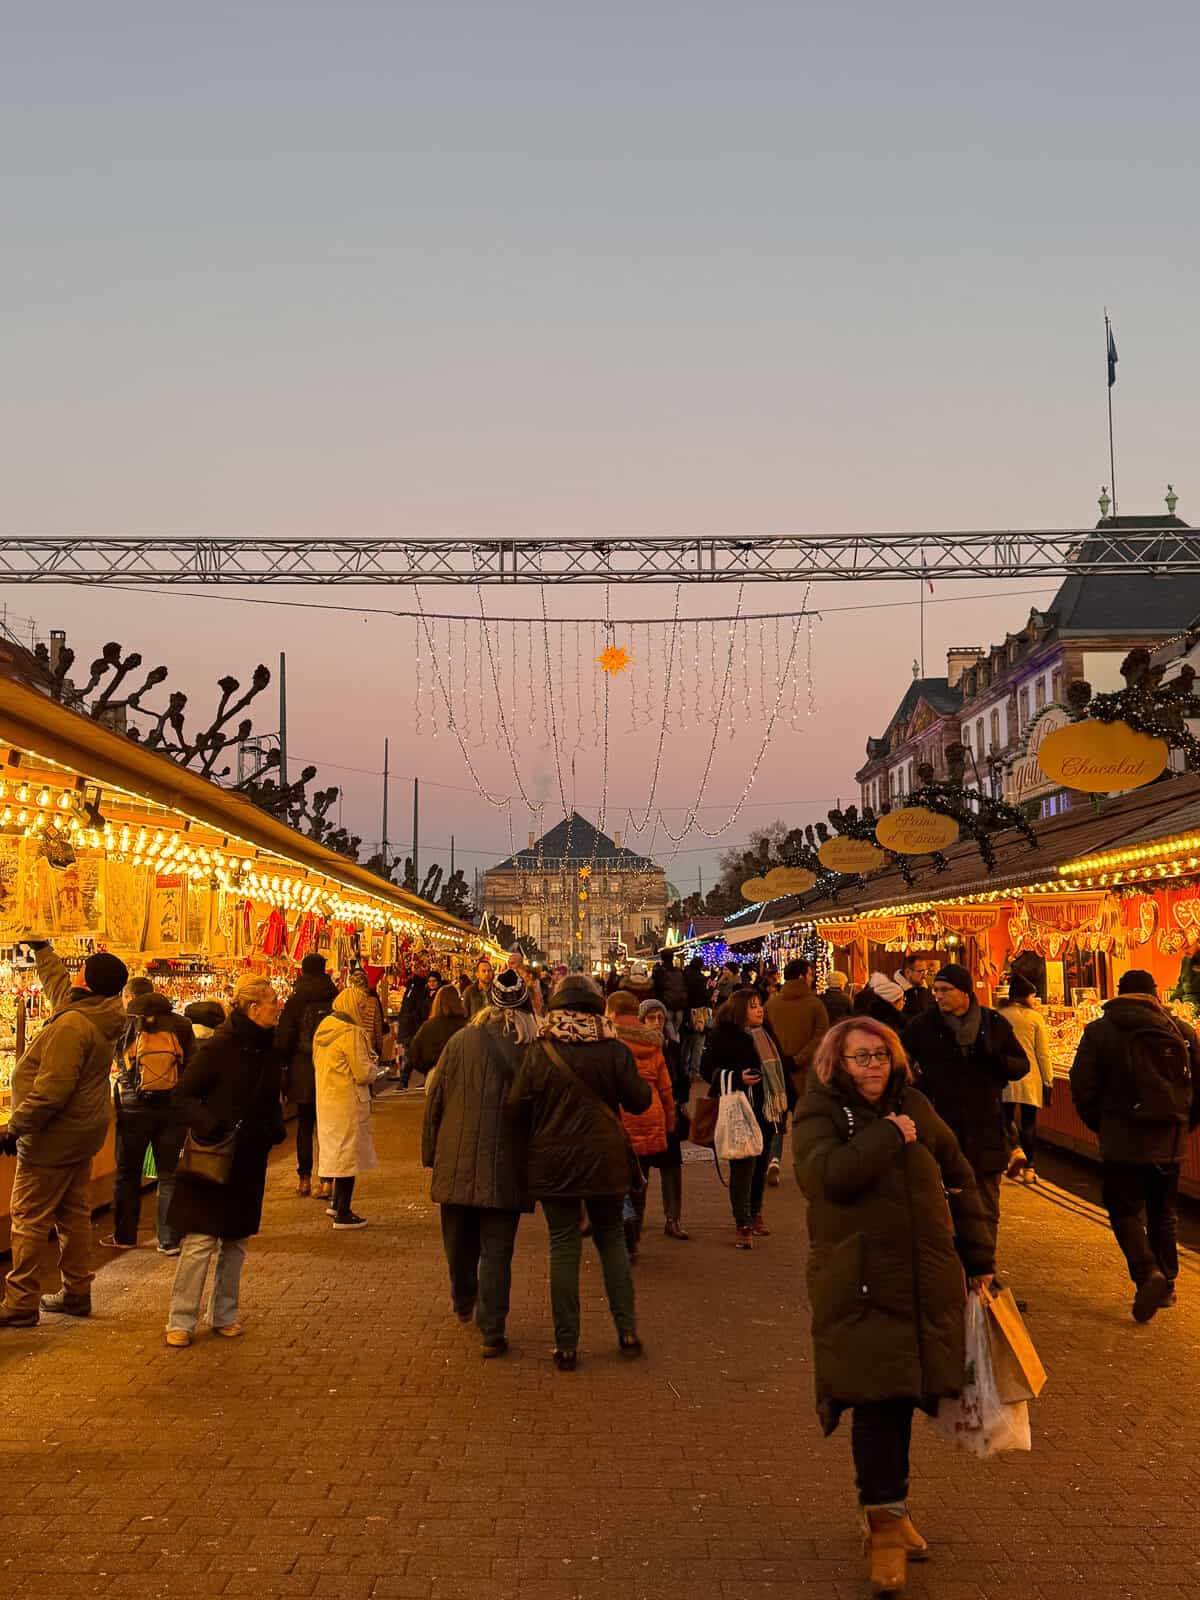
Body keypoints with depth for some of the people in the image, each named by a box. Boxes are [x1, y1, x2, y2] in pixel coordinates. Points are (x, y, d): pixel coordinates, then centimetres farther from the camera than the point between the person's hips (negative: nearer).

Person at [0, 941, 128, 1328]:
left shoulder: (72, 1025, -25)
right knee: (74, 1215, 16)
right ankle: (77, 1294, 24)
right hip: (83, 1135, 10)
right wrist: (42, 949, 36)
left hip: (54, 1137, -10)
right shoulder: (100, 1017, 4)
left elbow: (51, 1089, -28)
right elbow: (57, 984, 27)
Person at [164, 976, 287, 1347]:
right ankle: (181, 1321, 7)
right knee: (200, 1241, -4)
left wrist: (276, 1127, 0)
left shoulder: (270, 1051, 6)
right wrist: (209, 1126, -27)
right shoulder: (219, 1047, -14)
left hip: (249, 1162, 6)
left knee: (235, 1242, 13)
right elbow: (183, 1096, -13)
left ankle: (225, 1315, 25)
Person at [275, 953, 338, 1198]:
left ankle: (304, 1178, 17)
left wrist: (284, 1067, 9)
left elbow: (283, 1041, -3)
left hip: (303, 1073, 0)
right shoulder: (336, 1000, -3)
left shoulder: (294, 1002, -4)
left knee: (304, 1124, 13)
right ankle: (326, 1180, -1)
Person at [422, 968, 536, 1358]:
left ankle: (463, 1304, 41)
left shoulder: (462, 1041, -5)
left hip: (459, 1162, 1)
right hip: (507, 1166, -1)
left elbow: (436, 1099, 0)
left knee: (460, 1242, 20)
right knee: (497, 1250, 4)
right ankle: (492, 1332, 2)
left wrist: (430, 1151, 11)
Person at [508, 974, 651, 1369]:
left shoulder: (537, 1053, -8)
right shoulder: (614, 1051, -7)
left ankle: (566, 1344, 7)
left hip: (553, 1163, -1)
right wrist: (638, 1082, 17)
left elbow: (518, 1106, -6)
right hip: (605, 1161, 1)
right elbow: (638, 1100, -2)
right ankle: (627, 1329, 15)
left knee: (563, 1247, 5)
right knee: (612, 1239, 17)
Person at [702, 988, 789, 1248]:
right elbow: (707, 1069, -11)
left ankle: (755, 1213, 27)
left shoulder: (766, 1034, 13)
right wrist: (737, 1078, -22)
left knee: (761, 1165, 13)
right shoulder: (724, 1036, -9)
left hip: (767, 1110, 7)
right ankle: (743, 1225, -4)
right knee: (743, 1166, -8)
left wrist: (782, 1104, 18)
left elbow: (777, 1068, 22)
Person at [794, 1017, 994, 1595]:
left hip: (926, 1280, 5)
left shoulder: (914, 1108, 10)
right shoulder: (819, 1113, -4)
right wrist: (888, 1136, -17)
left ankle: (886, 1503, 30)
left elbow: (959, 1181, 19)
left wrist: (979, 1257, 19)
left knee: (903, 1394, 11)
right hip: (859, 1282, -4)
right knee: (876, 1399, -5)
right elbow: (825, 1175, -24)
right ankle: (885, 1523, 7)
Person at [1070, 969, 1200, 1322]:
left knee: (1125, 1211, 4)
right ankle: (1166, 1284, 22)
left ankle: (1147, 1273, -16)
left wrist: (1101, 1126, 10)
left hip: (1122, 1139, -3)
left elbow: (1083, 1088, -5)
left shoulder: (1098, 1031, -4)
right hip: (1170, 1141, 3)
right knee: (1164, 1213, 17)